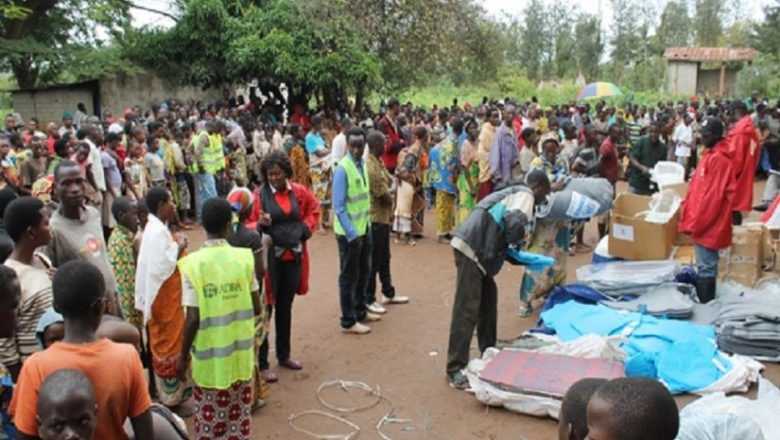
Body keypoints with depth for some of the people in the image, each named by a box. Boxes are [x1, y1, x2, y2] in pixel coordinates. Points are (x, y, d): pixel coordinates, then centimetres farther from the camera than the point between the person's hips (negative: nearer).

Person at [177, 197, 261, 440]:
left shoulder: (193, 263, -16)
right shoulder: (244, 258, -10)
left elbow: (193, 319, -15)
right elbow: (257, 309, -4)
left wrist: (183, 356, -1)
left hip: (209, 356, -2)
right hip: (240, 353, 2)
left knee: (208, 416, 14)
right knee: (239, 414, 17)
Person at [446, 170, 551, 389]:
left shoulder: (514, 192, 27)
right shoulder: (526, 195, -2)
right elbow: (515, 223, -20)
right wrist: (518, 240, 0)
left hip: (476, 248, 10)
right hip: (472, 248, -10)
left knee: (488, 300, 21)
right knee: (467, 309, -8)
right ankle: (455, 369, -3)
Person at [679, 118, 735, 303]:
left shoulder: (719, 158, -19)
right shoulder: (712, 155, 12)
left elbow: (713, 196, -21)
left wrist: (696, 223, -16)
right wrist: (691, 217, 18)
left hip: (708, 223, -10)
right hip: (705, 222, 10)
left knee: (706, 266, -3)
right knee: (706, 264, 17)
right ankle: (704, 300, 28)